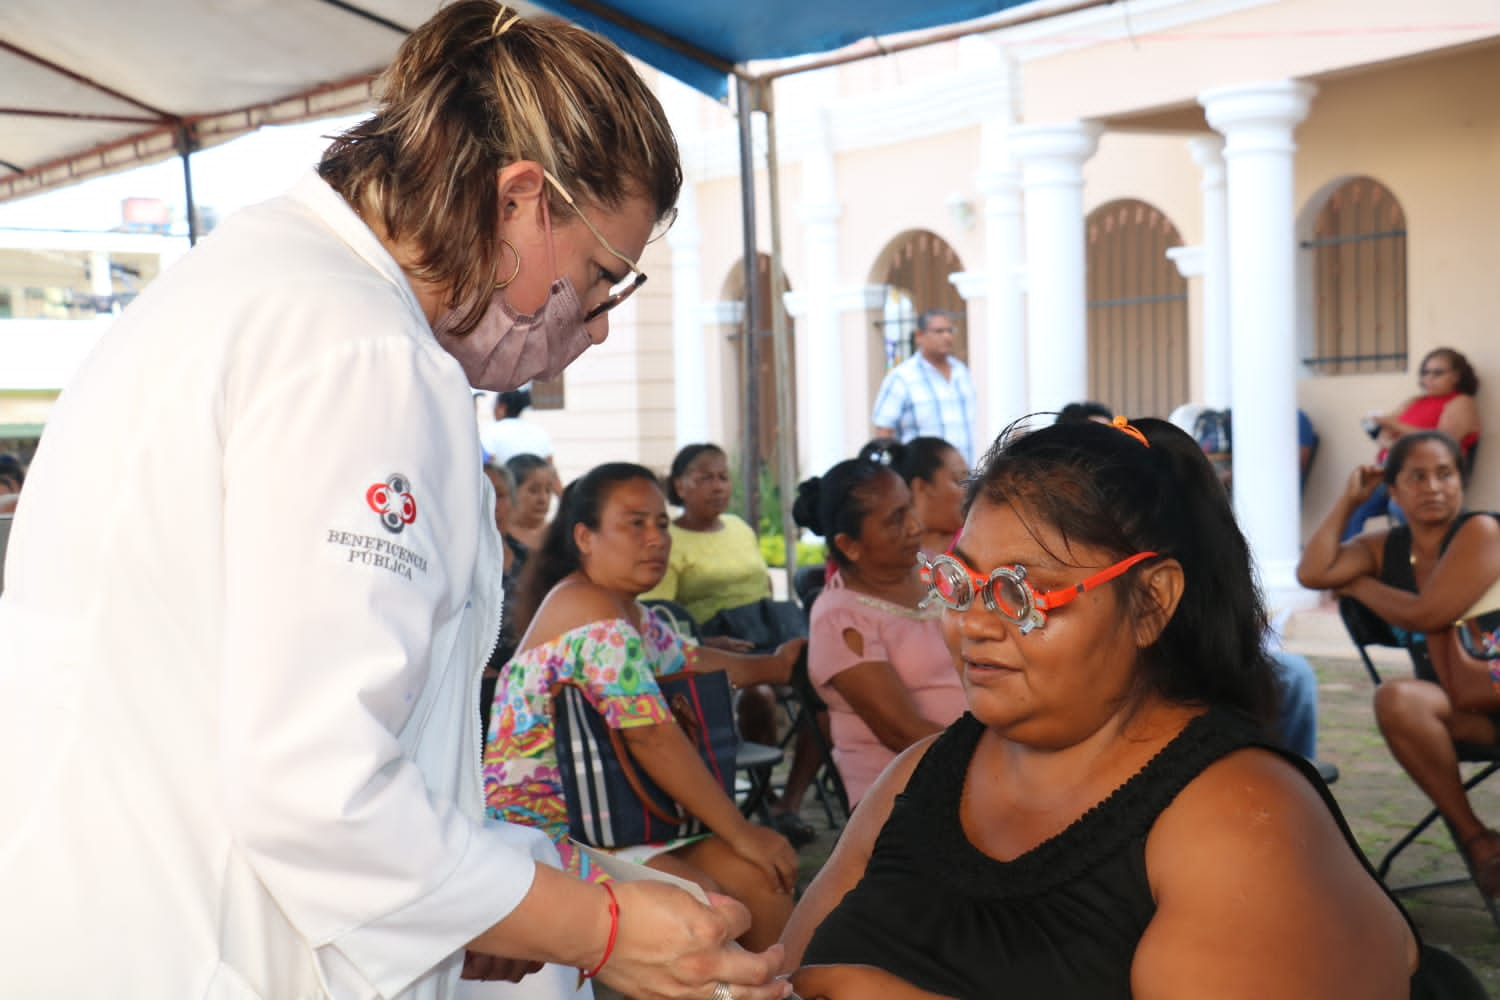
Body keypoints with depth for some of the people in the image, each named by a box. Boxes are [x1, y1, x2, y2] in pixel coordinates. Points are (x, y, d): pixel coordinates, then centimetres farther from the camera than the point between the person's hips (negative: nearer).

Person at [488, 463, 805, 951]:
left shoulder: (628, 611, 12)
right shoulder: (595, 616, -18)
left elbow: (688, 660, 32)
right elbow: (652, 737, -23)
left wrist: (774, 666, 42)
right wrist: (741, 832, -21)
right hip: (538, 825, -9)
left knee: (758, 876, -6)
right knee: (695, 895, -27)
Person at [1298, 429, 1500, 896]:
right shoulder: (1384, 546, 8)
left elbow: (1427, 615, -18)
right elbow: (1312, 573, -8)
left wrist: (1358, 585, -2)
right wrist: (1349, 500, -1)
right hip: (1454, 701, 5)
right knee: (1396, 698, -31)